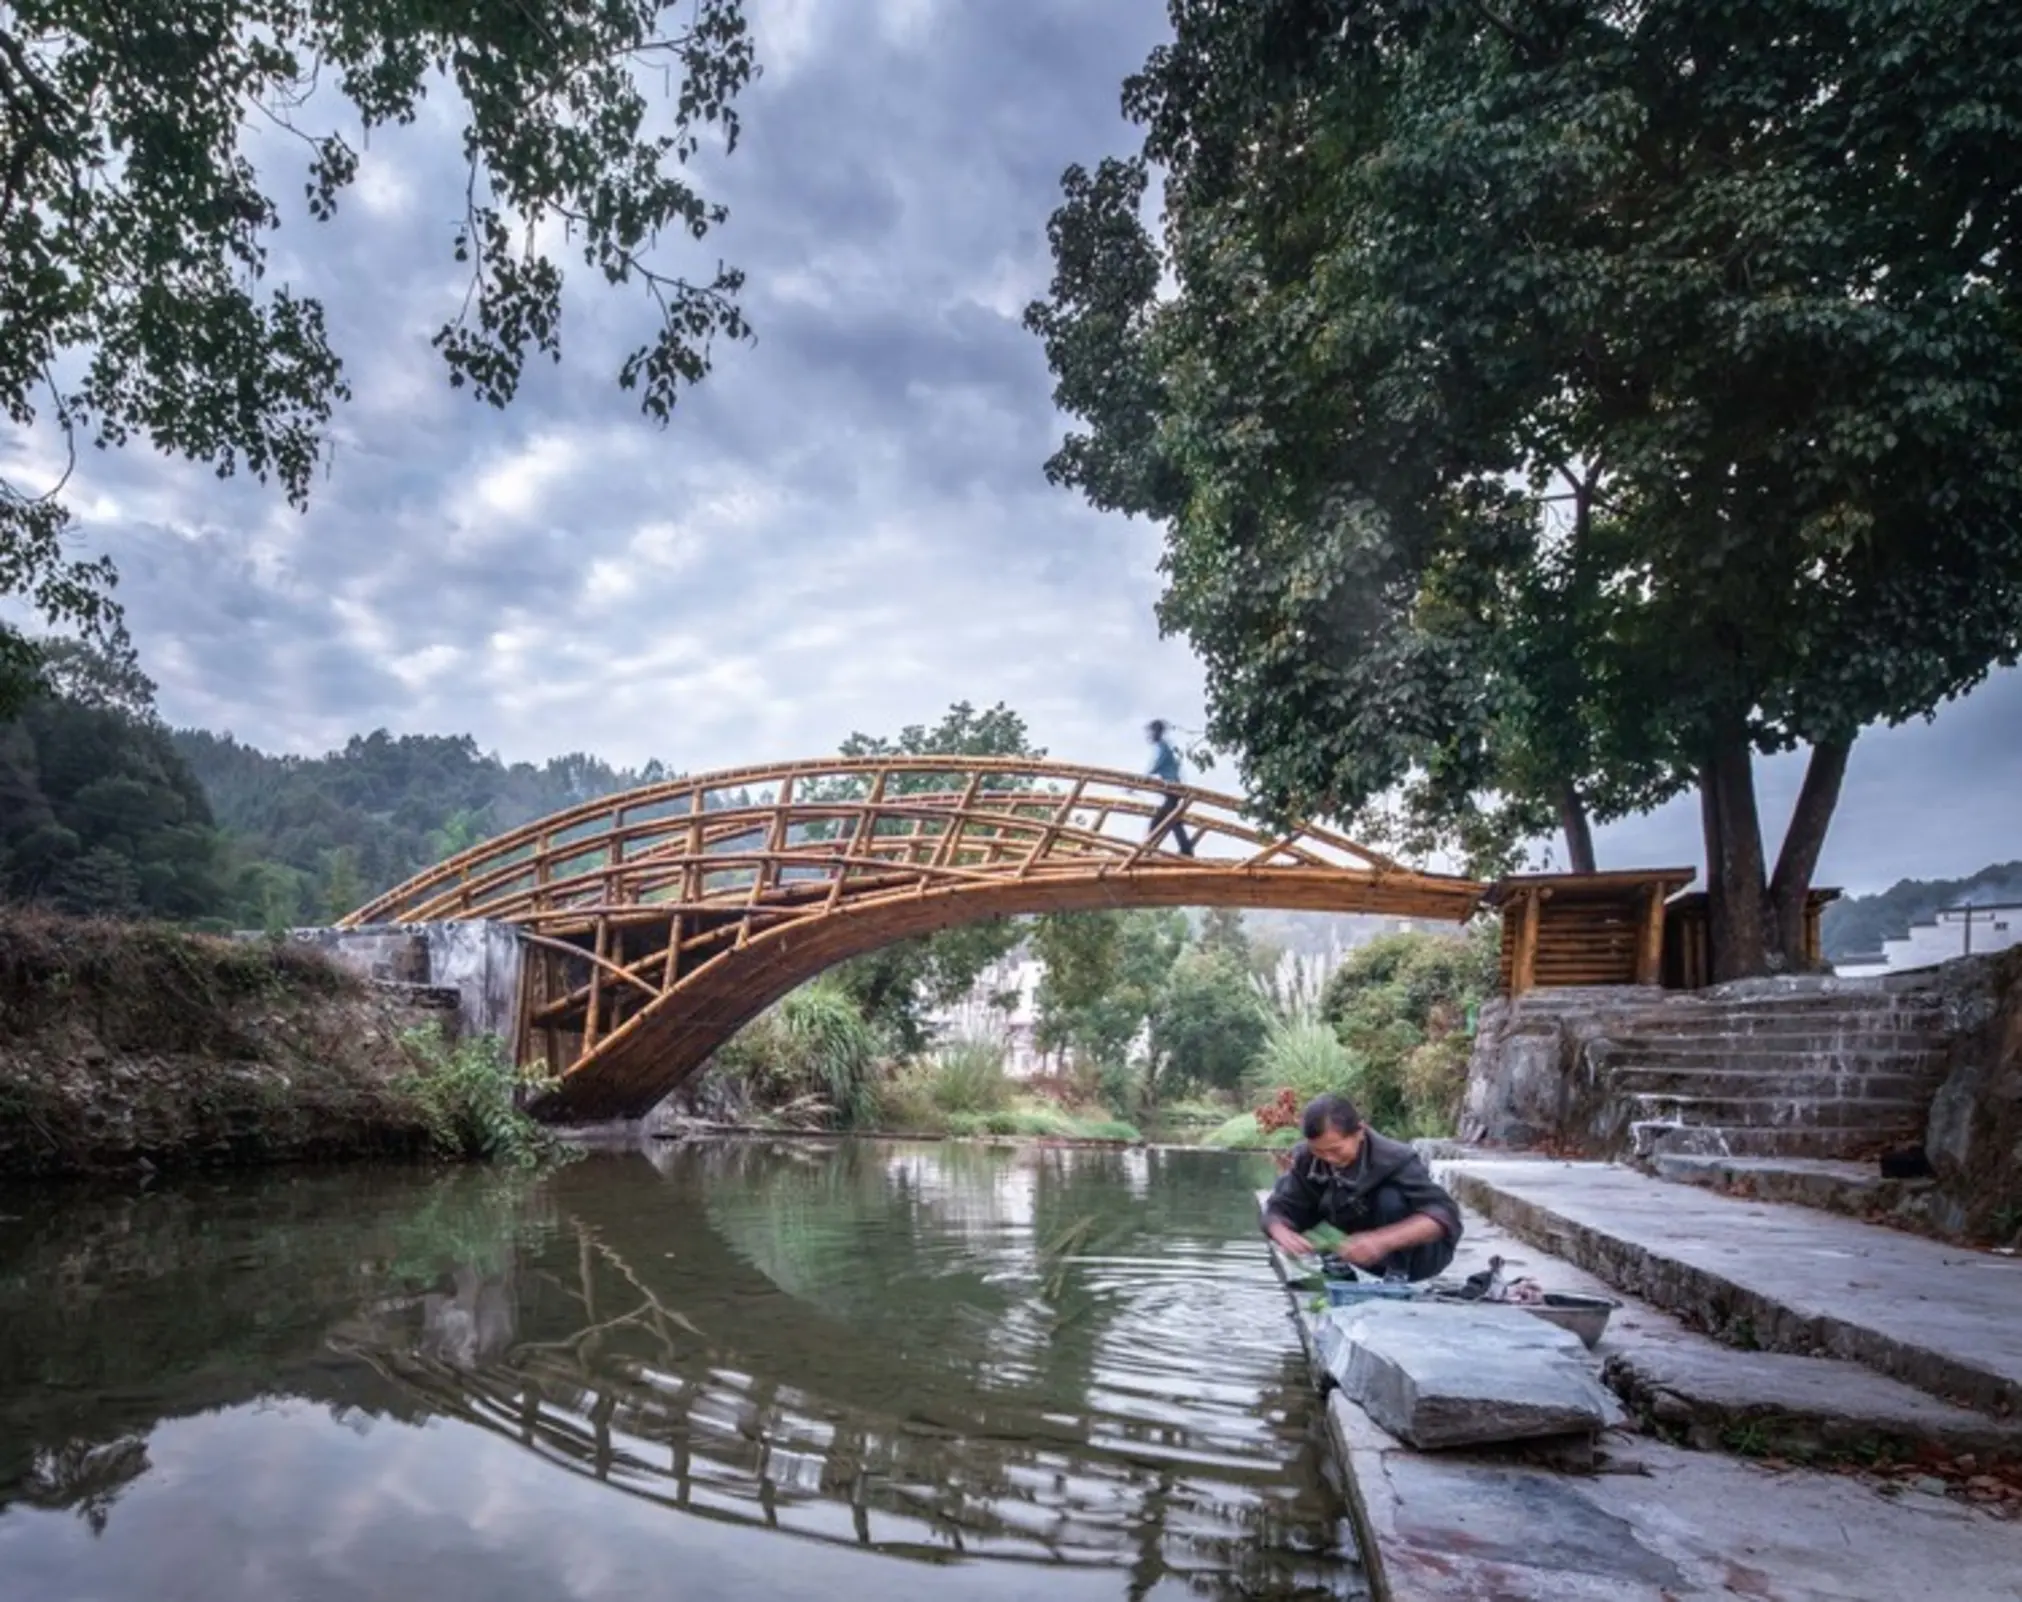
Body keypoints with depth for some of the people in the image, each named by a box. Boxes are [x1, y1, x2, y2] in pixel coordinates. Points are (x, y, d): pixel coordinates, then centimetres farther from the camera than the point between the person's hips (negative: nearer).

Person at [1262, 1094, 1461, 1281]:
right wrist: (1284, 1235, -40)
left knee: (1390, 1197, -32)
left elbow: (1445, 1216, -39)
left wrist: (1382, 1241, -53)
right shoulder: (1306, 1159, -17)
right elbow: (1278, 1209, -15)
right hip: (1372, 1254, 5)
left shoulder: (1395, 1160, -31)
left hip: (1422, 1253, -5)